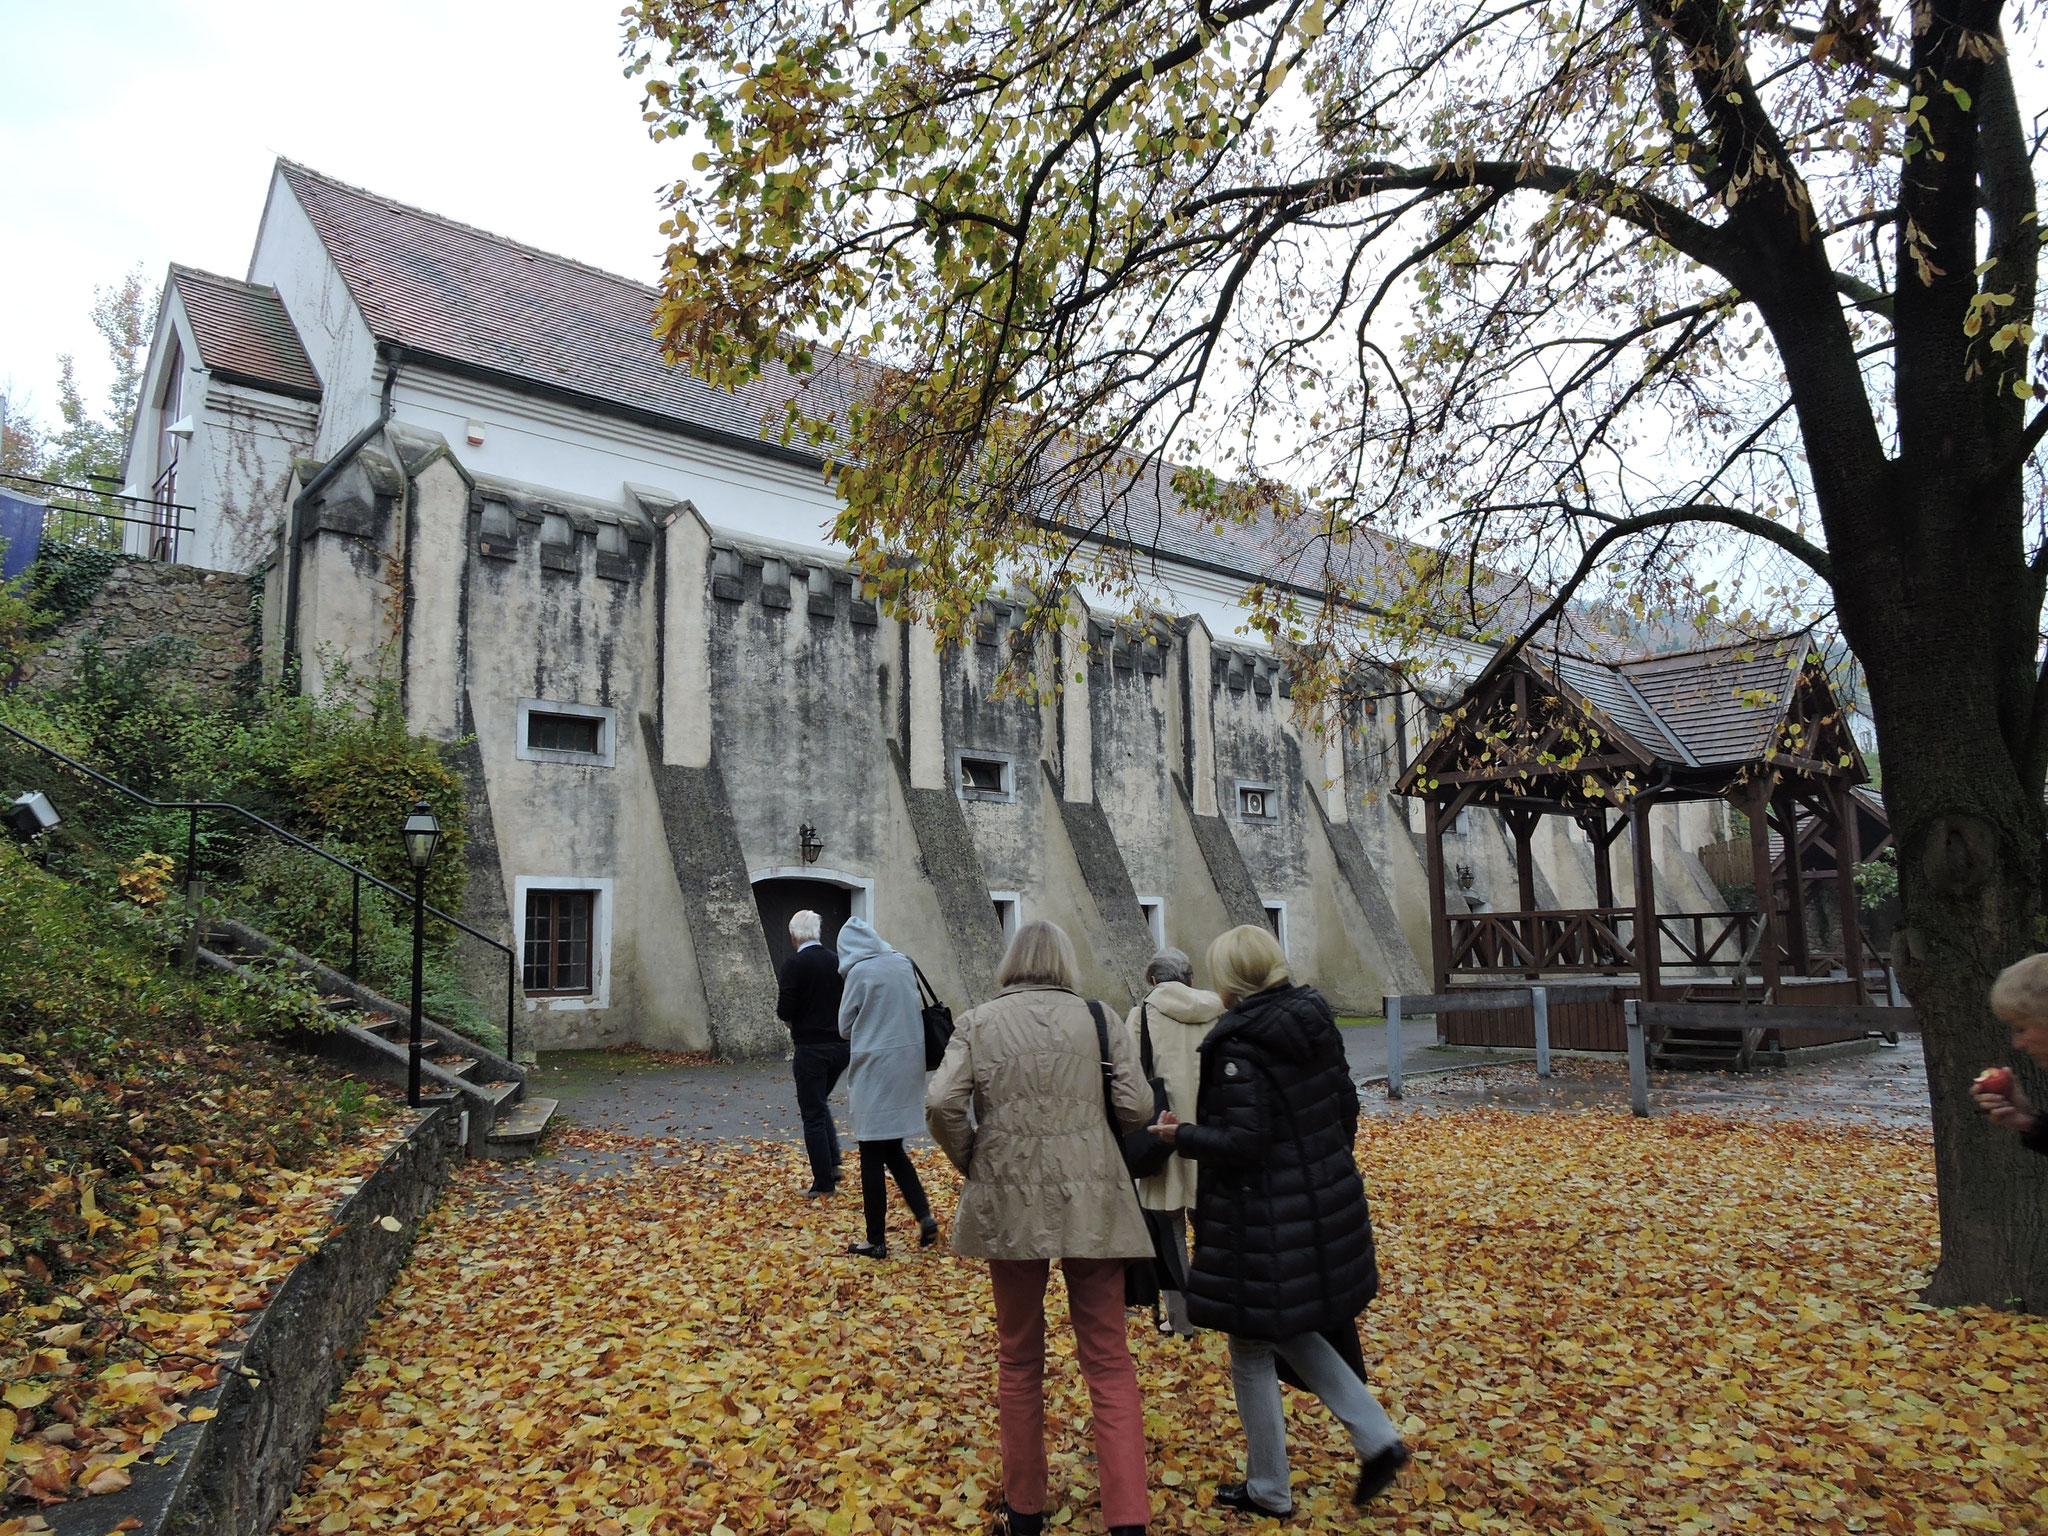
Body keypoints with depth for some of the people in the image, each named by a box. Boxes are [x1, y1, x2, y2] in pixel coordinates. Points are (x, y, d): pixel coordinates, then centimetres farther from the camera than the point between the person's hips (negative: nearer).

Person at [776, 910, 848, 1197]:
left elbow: (785, 1011, -16)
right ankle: (833, 1164, 14)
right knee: (820, 1105, 24)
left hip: (811, 1047, -6)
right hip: (840, 1045, 6)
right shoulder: (837, 961, 5)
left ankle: (823, 1183, 6)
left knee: (813, 1115, 3)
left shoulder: (794, 964, -12)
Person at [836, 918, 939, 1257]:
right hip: (908, 1065, 6)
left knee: (872, 1156, 4)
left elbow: (845, 1028, -2)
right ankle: (925, 1216, 9)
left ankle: (876, 1240, 11)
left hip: (875, 1068, -6)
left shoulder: (860, 972, -12)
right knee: (893, 1150, 19)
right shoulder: (904, 964, 5)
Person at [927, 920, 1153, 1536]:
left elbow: (942, 1103, -12)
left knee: (1019, 1359, 17)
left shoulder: (979, 1023, -1)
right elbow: (1137, 1107, -5)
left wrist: (973, 1164, 4)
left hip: (1009, 1206, 1)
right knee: (1108, 1359, 9)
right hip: (1092, 1205, 0)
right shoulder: (1097, 1018, 0)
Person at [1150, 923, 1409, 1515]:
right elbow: (1346, 1107, 9)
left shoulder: (1238, 1044, -22)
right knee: (1293, 1332, 25)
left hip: (1265, 1220, -8)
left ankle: (1268, 1490, 25)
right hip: (1327, 1206, 8)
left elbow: (1243, 1142, -24)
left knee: (1252, 1352, 11)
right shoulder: (1316, 1024, 1)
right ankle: (1378, 1438, 18)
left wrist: (1182, 1136, -8)